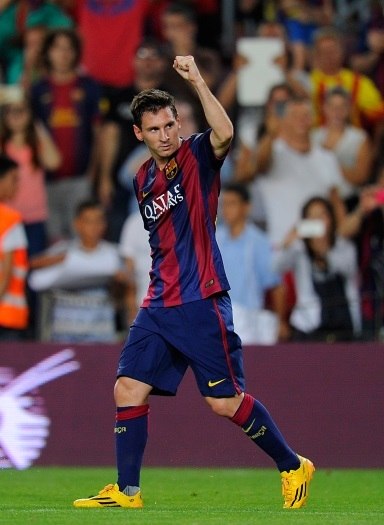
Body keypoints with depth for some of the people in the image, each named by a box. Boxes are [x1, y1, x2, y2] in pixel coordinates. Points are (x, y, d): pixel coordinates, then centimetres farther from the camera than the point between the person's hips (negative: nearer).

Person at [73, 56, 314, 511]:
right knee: (128, 390, 0)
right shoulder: (142, 180, 14)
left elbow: (224, 133, -30)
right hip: (158, 305, 7)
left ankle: (293, 467, 11)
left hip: (201, 302, -7)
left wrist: (197, 81, -32)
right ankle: (127, 492, 8)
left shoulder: (197, 156, -6)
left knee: (225, 402, -6)